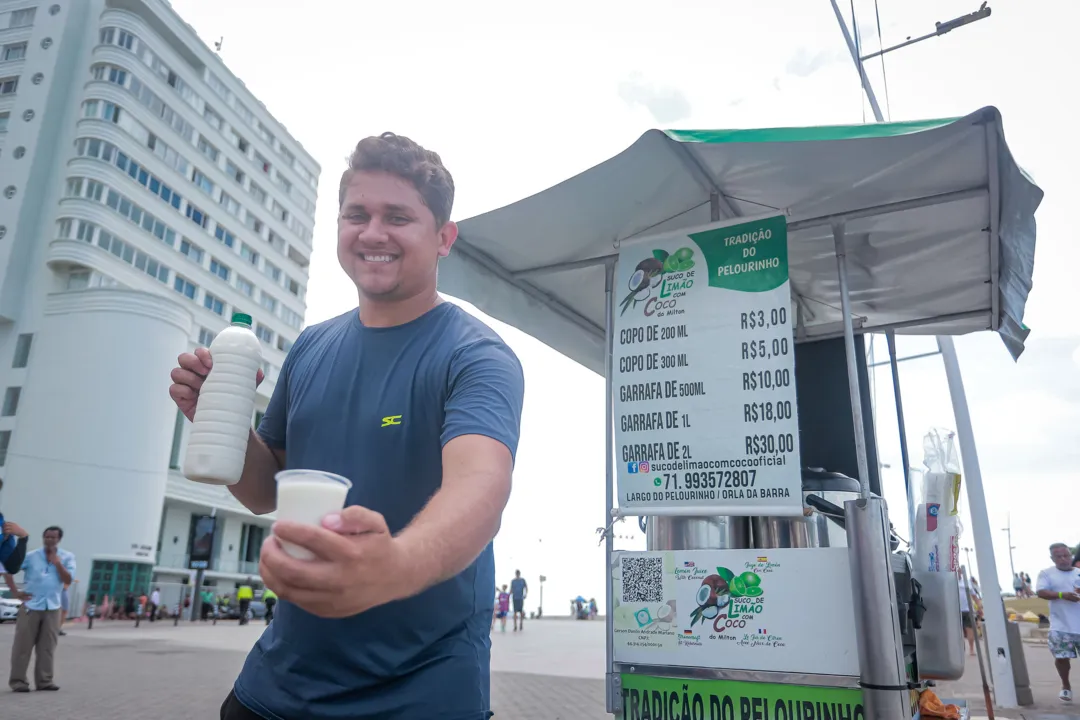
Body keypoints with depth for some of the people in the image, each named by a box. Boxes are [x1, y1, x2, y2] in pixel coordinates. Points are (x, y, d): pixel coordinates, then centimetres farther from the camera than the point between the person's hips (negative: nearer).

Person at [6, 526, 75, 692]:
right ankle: (18, 680, 10)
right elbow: (7, 569, 1)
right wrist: (15, 592, -6)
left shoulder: (67, 557, 2)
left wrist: (57, 562, -15)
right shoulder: (30, 556, -2)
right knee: (23, 645, 1)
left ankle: (44, 680, 13)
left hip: (53, 608, 2)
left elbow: (68, 580, -5)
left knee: (47, 647, 6)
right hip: (31, 606, -2)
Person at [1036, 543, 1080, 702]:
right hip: (1060, 626, -2)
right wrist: (1062, 595, -22)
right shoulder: (1046, 573, 2)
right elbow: (1041, 592, -9)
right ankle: (1066, 686, 23)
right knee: (1061, 657, 2)